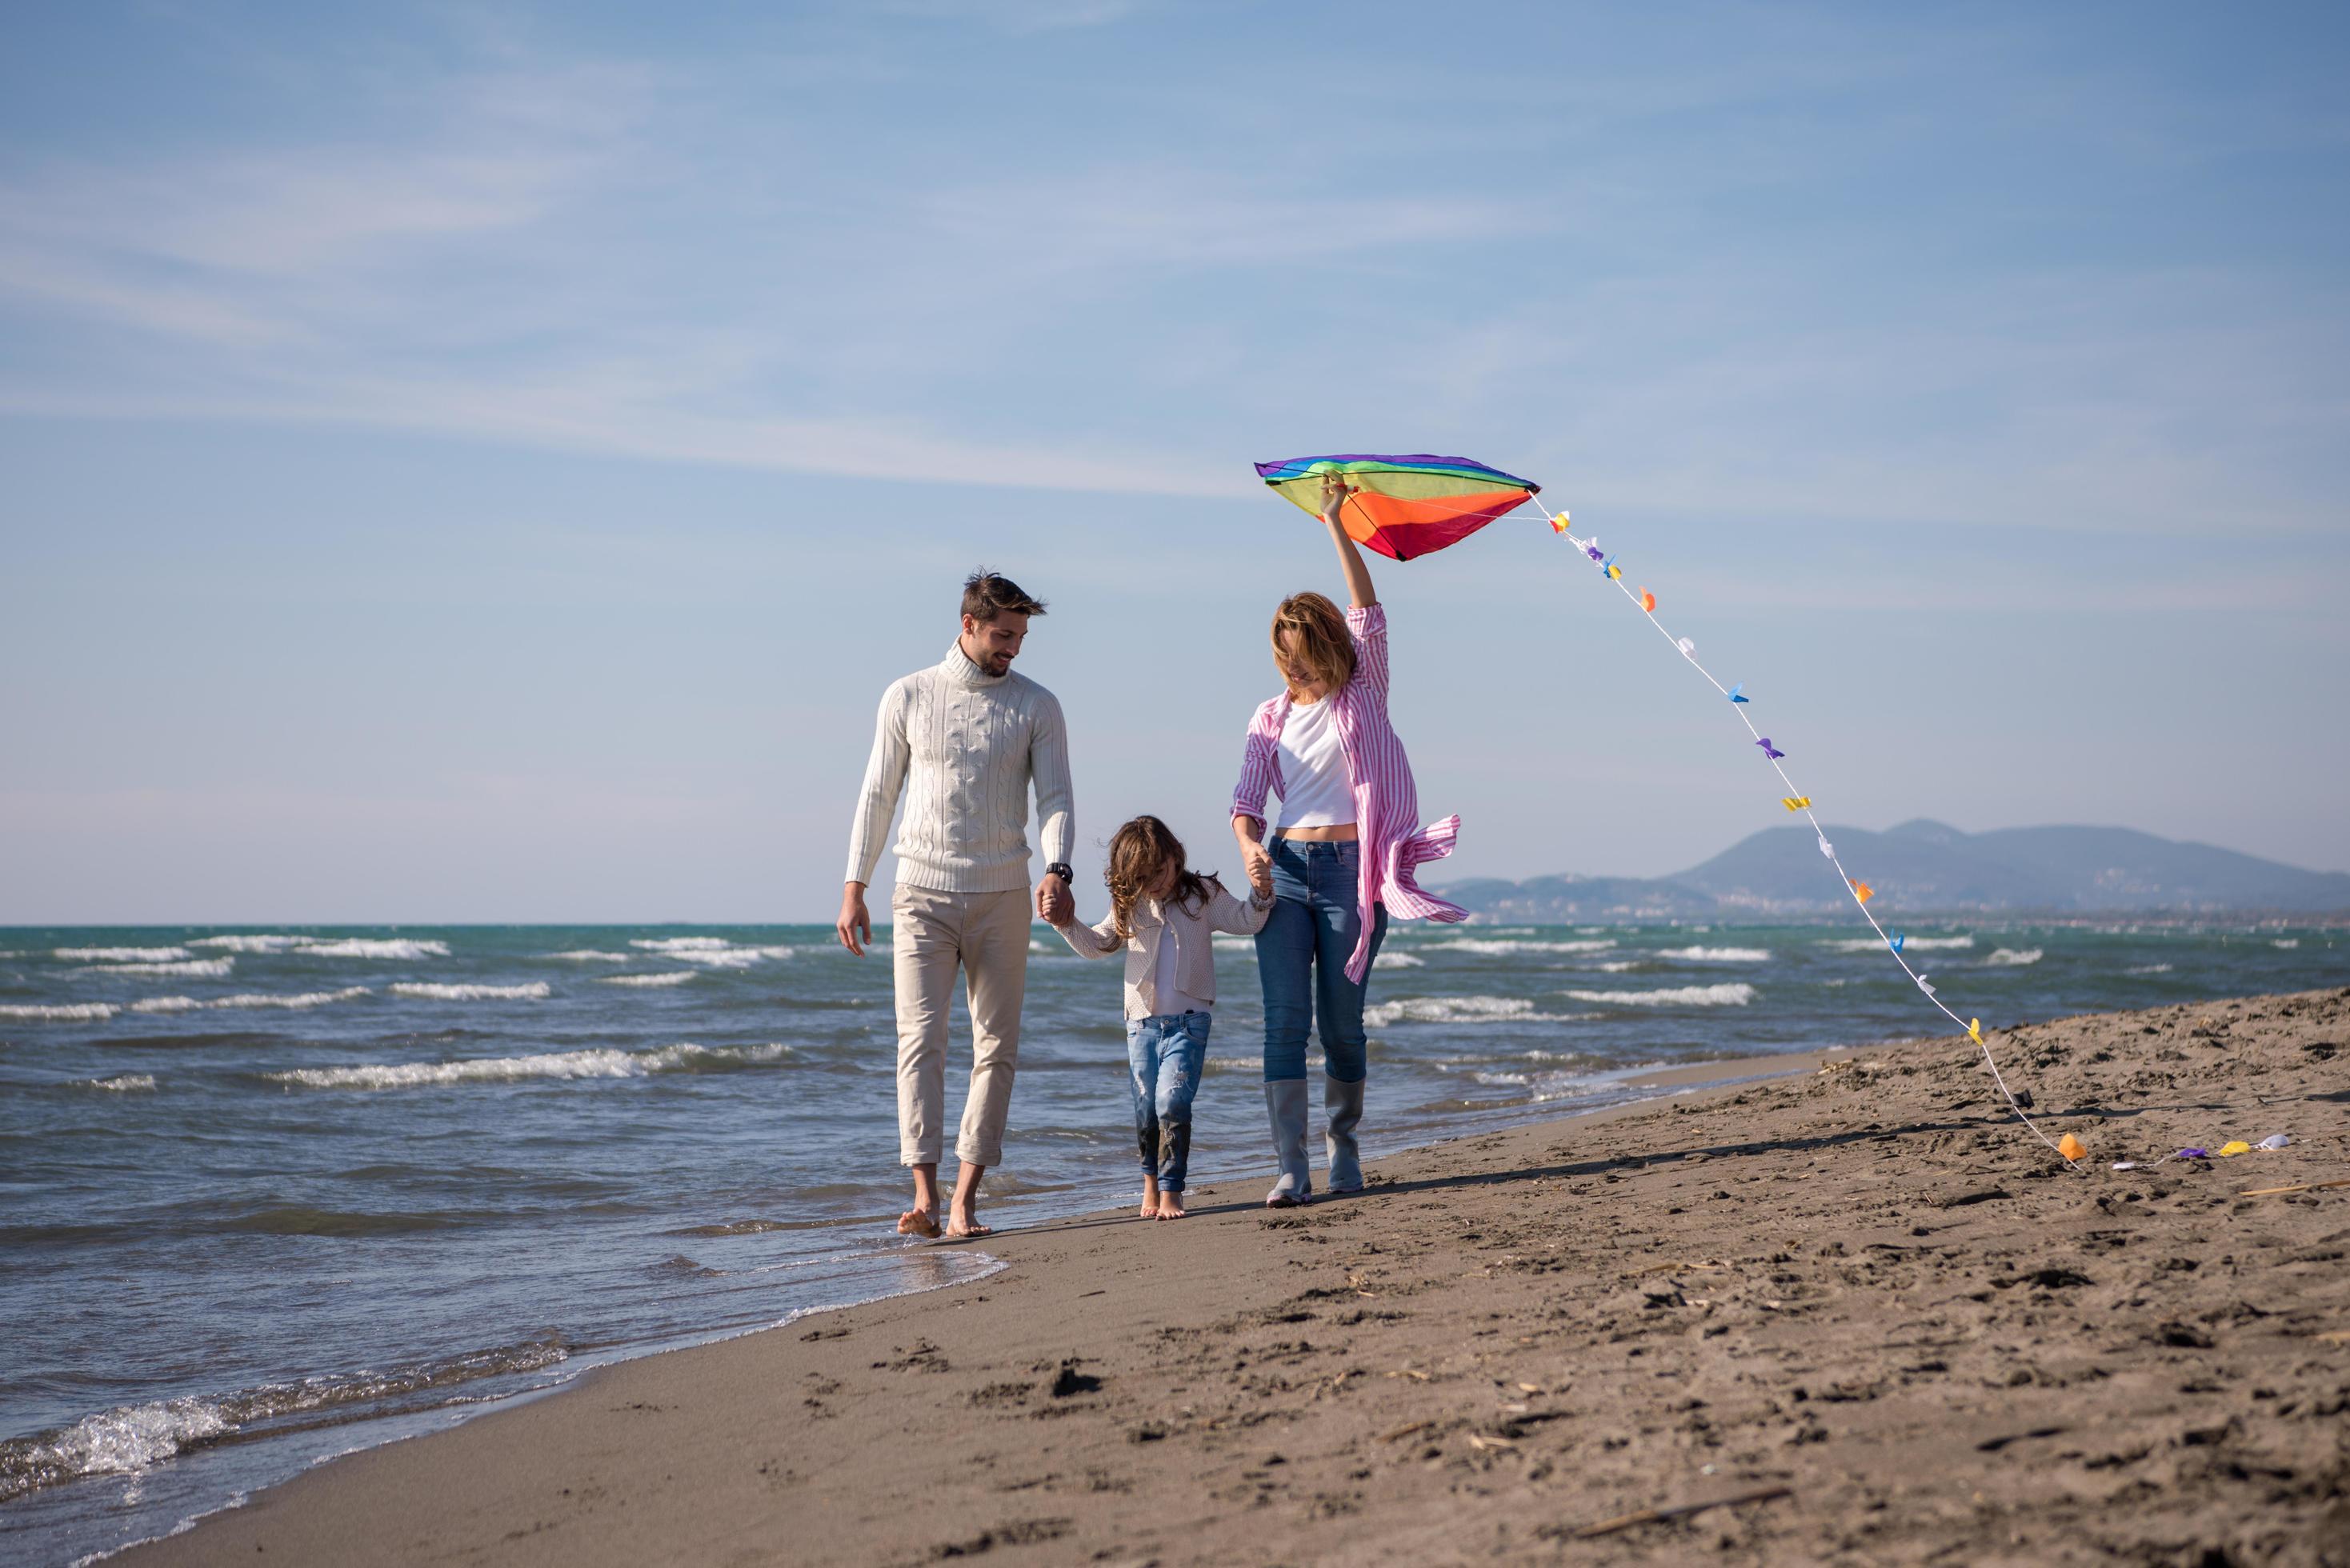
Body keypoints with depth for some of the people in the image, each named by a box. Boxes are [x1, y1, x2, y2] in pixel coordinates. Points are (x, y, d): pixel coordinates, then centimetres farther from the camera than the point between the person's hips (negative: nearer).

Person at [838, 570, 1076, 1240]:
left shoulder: (1036, 706, 6)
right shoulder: (908, 697, 6)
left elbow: (1055, 798, -1)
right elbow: (877, 796, 10)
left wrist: (1057, 871, -19)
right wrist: (854, 889, 6)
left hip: (1002, 896, 1)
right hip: (923, 894, -1)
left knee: (997, 1045, 1)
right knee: (921, 1039, -12)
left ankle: (965, 1197, 6)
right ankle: (924, 1193, -18)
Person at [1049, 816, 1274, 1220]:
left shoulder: (1202, 895, 2)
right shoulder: (1129, 907, 8)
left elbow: (1245, 922, 3)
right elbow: (1097, 945, 19)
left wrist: (1261, 895, -15)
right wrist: (1068, 925, 3)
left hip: (1189, 1020, -3)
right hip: (1142, 1021, 3)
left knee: (1172, 1103, -16)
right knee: (1145, 1110, 8)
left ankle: (1171, 1189, -10)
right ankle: (1151, 1181, 30)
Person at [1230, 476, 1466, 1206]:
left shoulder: (1363, 695, 7)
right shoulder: (1272, 719, 13)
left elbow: (1367, 612, -4)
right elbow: (1246, 803, 8)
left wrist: (1335, 523, -7)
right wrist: (1251, 845, -15)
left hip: (1352, 870, -2)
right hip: (1287, 869, 2)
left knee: (1342, 1021, 0)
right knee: (1285, 1019, -7)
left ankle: (1343, 1145, 20)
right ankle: (1290, 1167, -8)